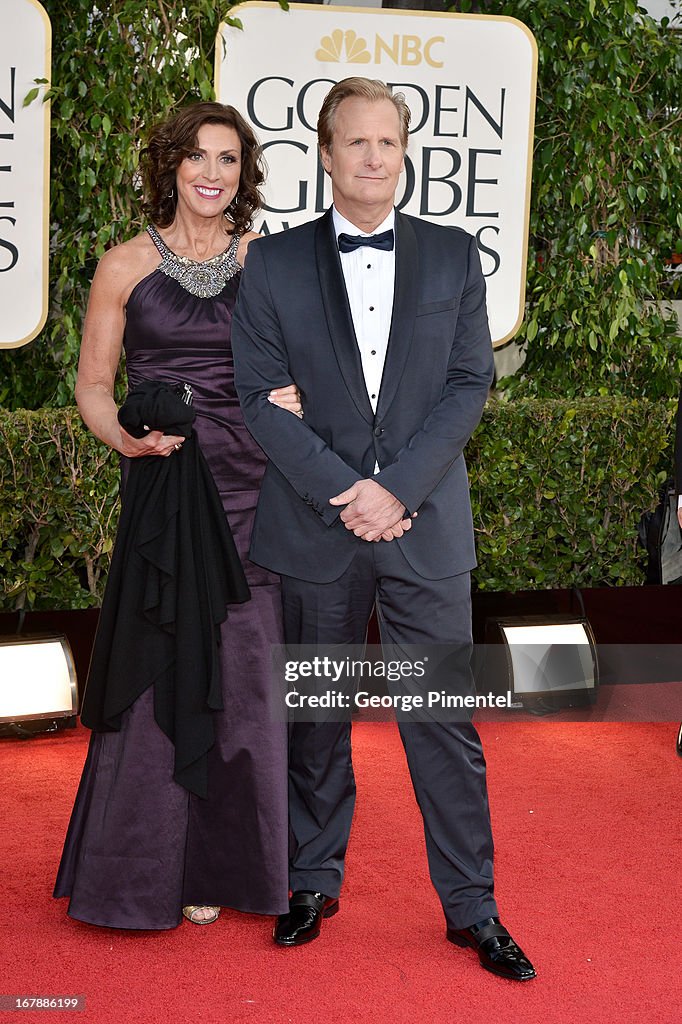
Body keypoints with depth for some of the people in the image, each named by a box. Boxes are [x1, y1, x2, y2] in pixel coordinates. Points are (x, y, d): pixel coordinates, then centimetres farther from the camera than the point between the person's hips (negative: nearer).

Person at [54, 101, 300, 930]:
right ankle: (155, 868, 14)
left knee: (248, 669, 1)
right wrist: (126, 437, -14)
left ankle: (231, 860, 17)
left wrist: (293, 399, -8)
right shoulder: (126, 266, 4)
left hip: (249, 490, 2)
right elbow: (93, 384, 5)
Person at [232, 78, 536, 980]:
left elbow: (470, 385, 0)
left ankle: (472, 907, 14)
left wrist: (398, 489, -12)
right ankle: (313, 882, 27)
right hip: (313, 530, 0)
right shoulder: (273, 265, 3)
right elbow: (258, 396, -3)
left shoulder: (455, 257, 6)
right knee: (314, 719, 11)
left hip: (427, 527, 0)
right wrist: (345, 488, -13)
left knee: (446, 721, 3)